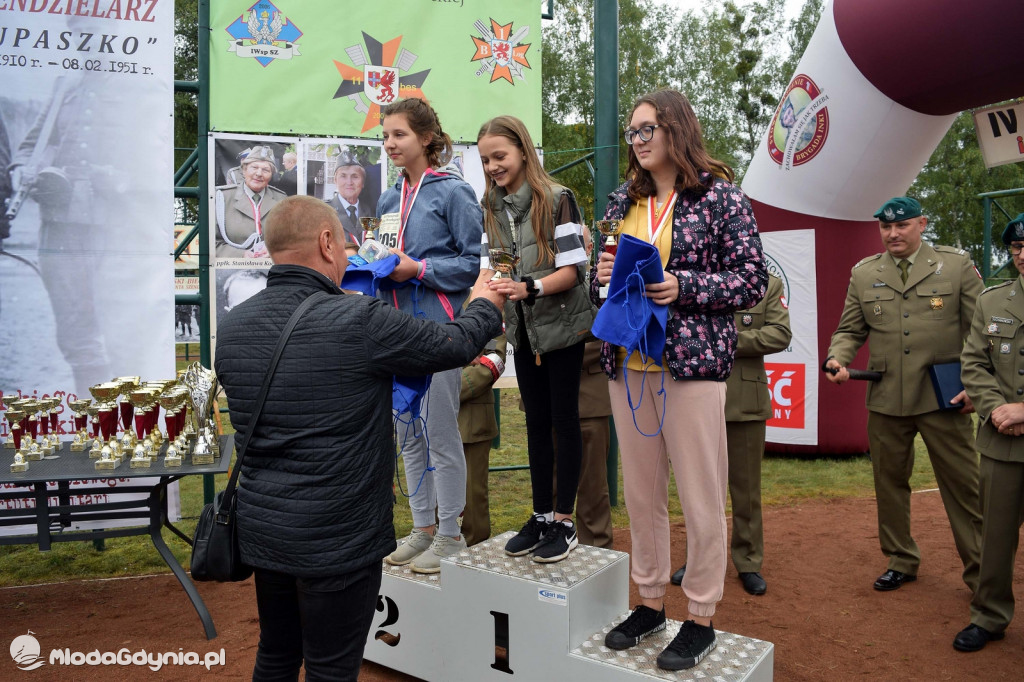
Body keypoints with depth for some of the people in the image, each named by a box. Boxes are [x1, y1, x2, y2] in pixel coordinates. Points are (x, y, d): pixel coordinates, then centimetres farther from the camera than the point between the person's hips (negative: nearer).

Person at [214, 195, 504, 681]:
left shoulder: (232, 326, -1)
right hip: (337, 541, -6)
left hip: (261, 530, 7)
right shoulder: (358, 321, -21)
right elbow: (456, 344, -9)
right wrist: (485, 306, 15)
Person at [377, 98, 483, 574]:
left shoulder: (453, 192, -6)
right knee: (409, 435, 13)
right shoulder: (389, 199, 15)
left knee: (441, 434, 0)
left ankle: (450, 535, 15)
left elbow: (476, 261, -10)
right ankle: (422, 528, 27)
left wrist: (418, 270, -16)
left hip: (437, 327, -7)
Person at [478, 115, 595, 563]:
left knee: (563, 419, 2)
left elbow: (575, 268, -15)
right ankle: (541, 516, 23)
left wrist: (529, 287, -29)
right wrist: (488, 290, -17)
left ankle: (564, 522, 12)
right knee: (536, 421, 12)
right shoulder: (490, 209, 7)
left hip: (561, 325, -5)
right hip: (523, 330, 6)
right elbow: (488, 268, 5)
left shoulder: (556, 199, -11)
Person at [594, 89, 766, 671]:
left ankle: (701, 619, 20)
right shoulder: (624, 201, 15)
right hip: (628, 364, 5)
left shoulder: (720, 196, -1)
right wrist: (604, 274, -2)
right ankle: (650, 603, 29)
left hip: (693, 361, -5)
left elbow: (753, 279, -4)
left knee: (701, 497, 3)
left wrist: (683, 288, -16)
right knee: (641, 493, 12)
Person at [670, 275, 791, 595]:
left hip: (745, 401, 0)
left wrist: (732, 341, -15)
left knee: (746, 486, 9)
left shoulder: (769, 284, 5)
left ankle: (748, 562, 24)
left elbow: (780, 334, -5)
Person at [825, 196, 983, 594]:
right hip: (886, 399, 3)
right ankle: (901, 562, 30)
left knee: (962, 485, 3)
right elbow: (850, 330, 10)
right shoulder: (863, 274, 9)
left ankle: (979, 572, 20)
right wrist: (837, 358, -11)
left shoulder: (957, 265, 3)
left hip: (943, 398, -2)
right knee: (889, 483, 12)